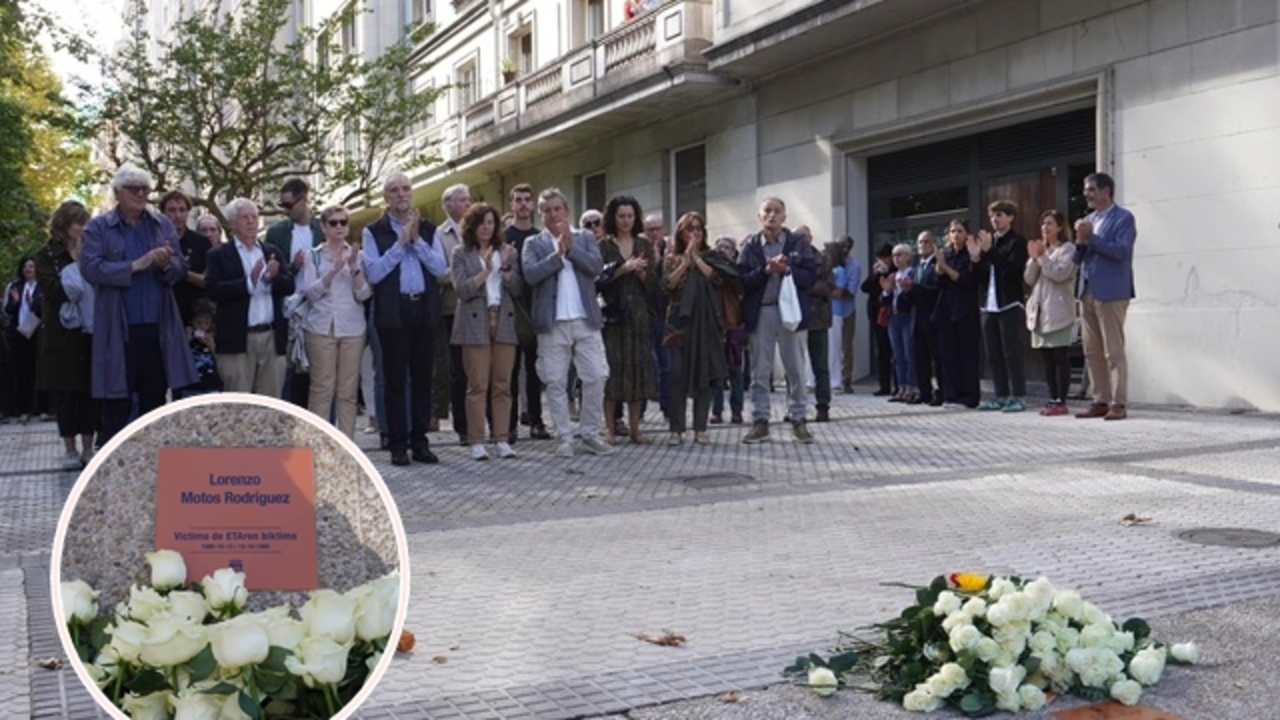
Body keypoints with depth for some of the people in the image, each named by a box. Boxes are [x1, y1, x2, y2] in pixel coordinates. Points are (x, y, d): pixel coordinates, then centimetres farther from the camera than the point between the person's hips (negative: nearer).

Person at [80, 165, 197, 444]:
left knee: (155, 400, 10)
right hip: (119, 330, -3)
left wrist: (166, 264, -17)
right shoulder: (98, 227, 1)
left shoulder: (163, 224, 10)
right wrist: (135, 265, -19)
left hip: (158, 328, 3)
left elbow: (181, 267, 6)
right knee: (116, 404, 1)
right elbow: (90, 268, -11)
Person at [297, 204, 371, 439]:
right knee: (321, 389, -5)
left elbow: (364, 294, 2)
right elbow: (311, 292, -5)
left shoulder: (358, 256, 10)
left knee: (348, 391, 1)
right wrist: (334, 270, -16)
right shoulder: (312, 256, 6)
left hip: (352, 329, 2)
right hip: (321, 328, -2)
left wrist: (354, 269, -14)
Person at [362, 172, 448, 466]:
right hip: (393, 313, -3)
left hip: (425, 310, 3)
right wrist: (401, 242, -11)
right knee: (395, 380, 0)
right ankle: (398, 444, 6)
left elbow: (441, 269, 1)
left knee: (422, 378, 7)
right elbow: (373, 273, -10)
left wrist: (416, 240, -8)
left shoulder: (428, 229, 11)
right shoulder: (374, 232, 2)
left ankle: (420, 441, 15)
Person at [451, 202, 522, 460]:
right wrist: (486, 270, -15)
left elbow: (517, 289, 7)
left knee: (503, 385, 2)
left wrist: (505, 267, -8)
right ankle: (476, 442, 0)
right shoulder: (461, 253, 5)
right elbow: (462, 289, -6)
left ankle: (502, 439, 7)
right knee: (477, 386, -4)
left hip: (504, 322, 3)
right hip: (476, 323, -3)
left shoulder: (506, 251, 14)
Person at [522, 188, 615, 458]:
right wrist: (557, 253, -15)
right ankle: (564, 438, 10)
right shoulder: (533, 243, 6)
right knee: (556, 382, 1)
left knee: (596, 377, 0)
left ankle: (590, 434, 12)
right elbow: (530, 274, -10)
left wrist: (571, 246, -11)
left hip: (586, 321, 1)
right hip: (552, 324, -1)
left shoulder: (585, 237, 11)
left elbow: (596, 267, -4)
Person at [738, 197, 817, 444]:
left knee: (796, 370, 5)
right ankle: (760, 421, 11)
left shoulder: (797, 244, 4)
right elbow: (741, 280, -4)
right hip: (760, 313, 0)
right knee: (759, 371, 4)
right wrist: (766, 270, -17)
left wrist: (787, 270, -16)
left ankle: (798, 420, 14)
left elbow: (811, 276, -3)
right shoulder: (750, 246, 4)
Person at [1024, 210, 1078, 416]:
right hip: (1039, 311, 7)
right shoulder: (1040, 249, 21)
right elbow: (1028, 279, 12)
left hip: (1058, 312, -7)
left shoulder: (1068, 249, 0)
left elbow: (1059, 274, -15)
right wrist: (1033, 258, -2)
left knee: (1060, 358, -6)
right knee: (1047, 359, 6)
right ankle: (1053, 399, 10)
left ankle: (1061, 401, -5)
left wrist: (1042, 256, -10)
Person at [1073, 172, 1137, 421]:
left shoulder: (1123, 218, -4)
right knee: (1092, 352, 8)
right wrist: (1080, 241, -4)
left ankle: (1119, 404, -3)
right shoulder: (1088, 219, 17)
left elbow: (1121, 251, -17)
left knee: (1114, 351, -6)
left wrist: (1091, 237, -15)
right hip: (1087, 292, 7)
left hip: (1111, 292, -7)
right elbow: (1077, 258, 15)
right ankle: (1101, 401, 13)